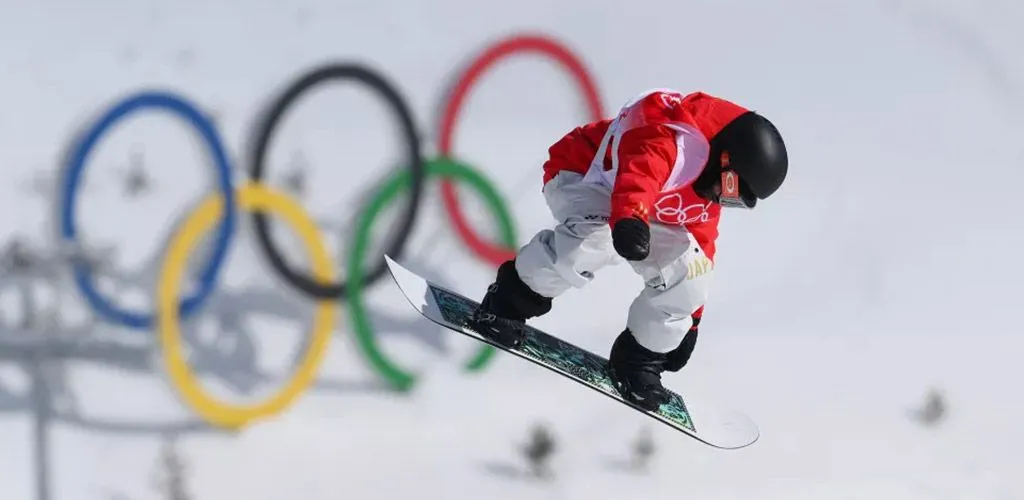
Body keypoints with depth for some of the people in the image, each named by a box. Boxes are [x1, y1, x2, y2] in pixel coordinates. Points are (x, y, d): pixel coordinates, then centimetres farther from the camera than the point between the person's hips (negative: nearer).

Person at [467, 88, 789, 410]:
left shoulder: (709, 190, -3)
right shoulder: (671, 137, -35)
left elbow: (701, 247, 11)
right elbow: (640, 170, -58)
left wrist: (690, 319, 15)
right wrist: (630, 219, -79)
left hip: (638, 212, 9)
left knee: (690, 274, -10)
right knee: (592, 237, -42)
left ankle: (640, 357, 10)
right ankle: (512, 297, -20)